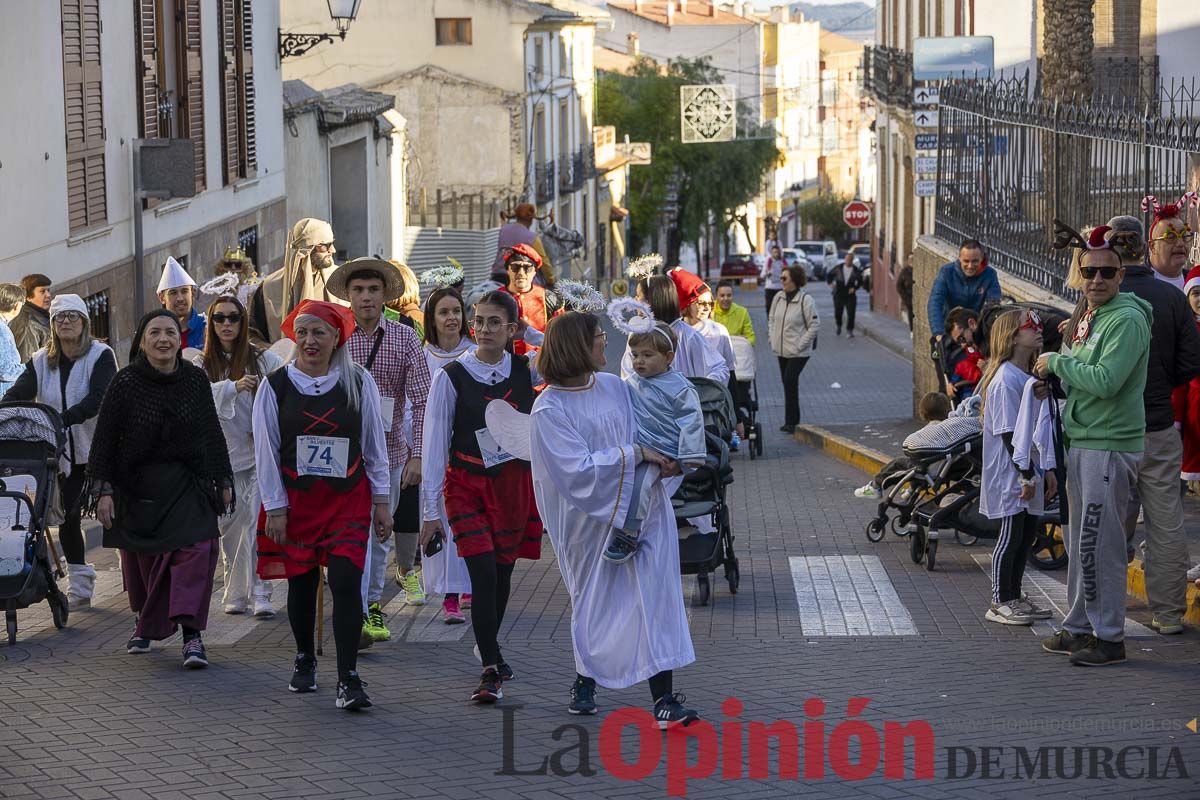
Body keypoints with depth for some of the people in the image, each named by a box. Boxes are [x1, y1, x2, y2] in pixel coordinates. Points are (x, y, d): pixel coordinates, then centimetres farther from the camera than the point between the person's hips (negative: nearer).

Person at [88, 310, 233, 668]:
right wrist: (102, 489, -8)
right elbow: (105, 439, -3)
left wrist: (223, 480, 13)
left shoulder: (195, 379, 1)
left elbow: (213, 434, 11)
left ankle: (191, 634, -18)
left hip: (189, 484, 0)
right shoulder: (125, 383, -5)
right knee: (140, 558, 7)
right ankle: (144, 623, 32)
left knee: (194, 548, -17)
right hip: (138, 486, 0)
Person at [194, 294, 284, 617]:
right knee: (230, 527, 5)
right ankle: (235, 594, 13)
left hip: (260, 453, -2)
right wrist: (234, 387, -30)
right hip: (223, 456, 2)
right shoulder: (201, 365, 6)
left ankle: (259, 593, -10)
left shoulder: (263, 359, 3)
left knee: (257, 524, -10)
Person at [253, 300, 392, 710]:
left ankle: (348, 678, -11)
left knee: (346, 583, -12)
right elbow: (266, 452, -1)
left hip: (348, 499, -1)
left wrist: (381, 501, 5)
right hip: (295, 499, 1)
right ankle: (304, 660, 33)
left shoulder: (359, 382, 0)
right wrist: (275, 508, -4)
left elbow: (375, 445, 5)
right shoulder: (275, 386, -2)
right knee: (301, 582, 10)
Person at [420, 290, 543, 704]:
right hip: (468, 486, -3)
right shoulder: (451, 377, -7)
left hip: (516, 483, 3)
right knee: (483, 574, -13)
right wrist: (432, 509, -7)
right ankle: (492, 670, -9)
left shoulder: (528, 371, 0)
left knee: (502, 573, 10)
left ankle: (488, 648, 32)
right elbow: (434, 444, -5)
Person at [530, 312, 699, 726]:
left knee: (654, 596, -6)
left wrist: (664, 460, -5)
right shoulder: (549, 411, -14)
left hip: (642, 509, 4)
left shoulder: (614, 386, 4)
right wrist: (635, 454, -19)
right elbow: (578, 470, -21)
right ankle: (585, 680, 37)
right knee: (594, 601, 12)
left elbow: (645, 433, 16)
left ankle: (664, 697, -8)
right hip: (591, 518, -4)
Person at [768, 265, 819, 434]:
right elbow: (771, 318, 19)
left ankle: (791, 421, -10)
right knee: (787, 383, 12)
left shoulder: (806, 300, -14)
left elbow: (815, 325, -11)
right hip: (781, 350, 7)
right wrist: (772, 337, 7)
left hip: (798, 352, -7)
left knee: (790, 381, -15)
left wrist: (800, 344, -15)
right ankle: (793, 420, 22)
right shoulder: (778, 297, 5)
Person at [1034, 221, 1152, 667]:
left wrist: (1058, 362, -13)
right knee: (1080, 543, 14)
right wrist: (1054, 373, 6)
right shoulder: (1089, 318, 16)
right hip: (1081, 442, 10)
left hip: (1110, 447, -10)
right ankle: (1080, 627, 23)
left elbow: (1105, 381, -24)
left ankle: (1110, 637, -2)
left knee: (1099, 545, -8)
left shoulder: (1127, 320, -14)